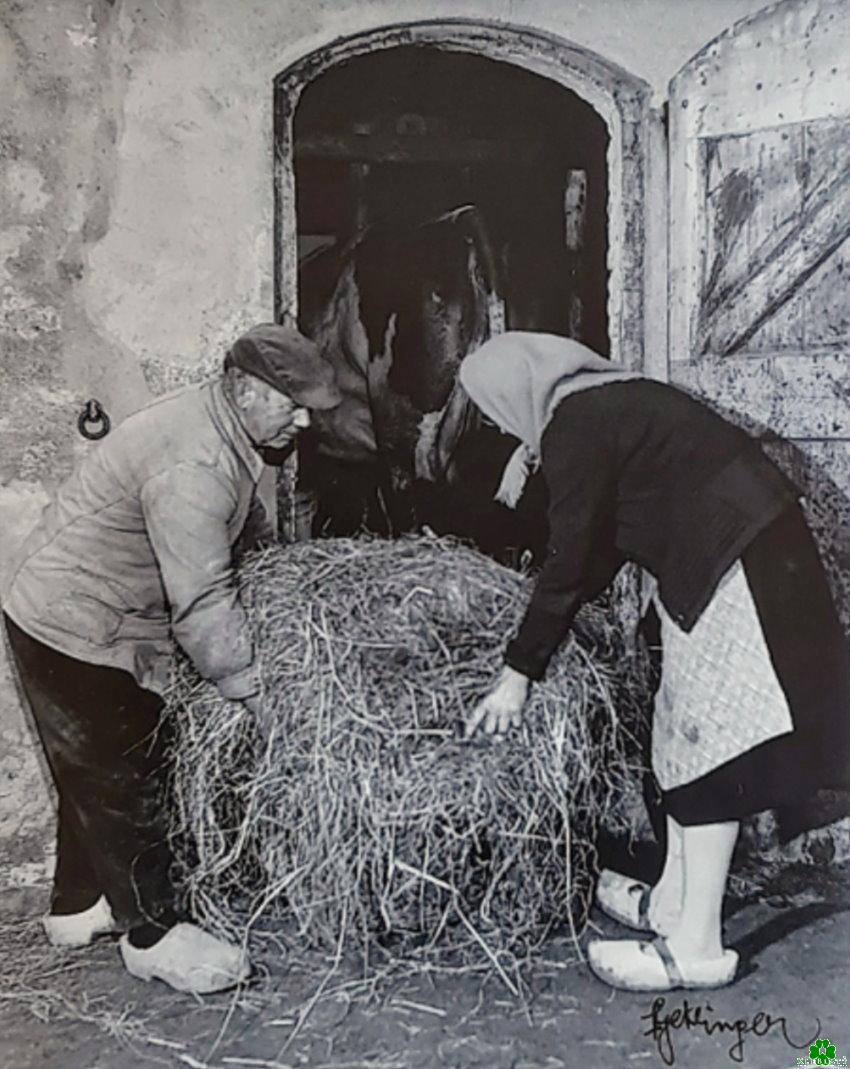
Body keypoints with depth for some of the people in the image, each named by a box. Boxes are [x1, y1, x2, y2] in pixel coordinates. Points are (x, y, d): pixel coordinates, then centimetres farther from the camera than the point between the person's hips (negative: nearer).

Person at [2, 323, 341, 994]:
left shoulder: (218, 424, 2)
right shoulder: (193, 468, -30)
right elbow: (202, 605, -30)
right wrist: (256, 692, -21)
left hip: (76, 614, 10)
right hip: (75, 631, -10)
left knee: (99, 772, 20)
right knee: (123, 779, 2)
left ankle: (79, 905, 37)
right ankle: (154, 933, 19)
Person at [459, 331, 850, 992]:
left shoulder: (576, 423, -12)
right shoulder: (608, 399, 17)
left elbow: (571, 559, -14)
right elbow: (604, 543, 22)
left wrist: (518, 674, -8)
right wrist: (552, 621, 30)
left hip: (731, 562, -10)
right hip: (743, 546, 10)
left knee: (706, 736, -6)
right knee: (688, 729, 15)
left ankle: (696, 947, 3)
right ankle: (674, 901, 27)